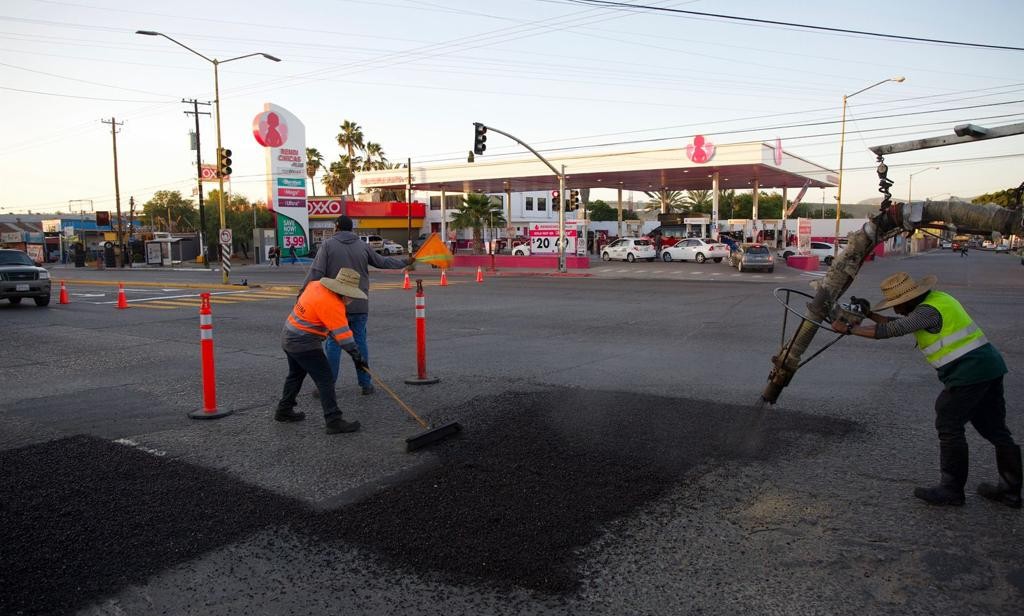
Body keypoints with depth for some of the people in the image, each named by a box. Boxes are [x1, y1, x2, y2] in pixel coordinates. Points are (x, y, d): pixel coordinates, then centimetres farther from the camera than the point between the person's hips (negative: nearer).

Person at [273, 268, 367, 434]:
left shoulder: (316, 285, 2)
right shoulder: (331, 304, -24)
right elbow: (342, 333, -24)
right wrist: (357, 356, -19)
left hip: (289, 336, 10)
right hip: (304, 343, -10)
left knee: (296, 375, 26)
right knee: (325, 380, -7)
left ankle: (284, 410, 40)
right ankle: (333, 421, -8)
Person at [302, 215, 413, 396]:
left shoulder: (328, 245, -2)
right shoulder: (363, 246, 8)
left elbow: (316, 272, -10)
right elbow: (383, 262, 16)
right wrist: (406, 262, 29)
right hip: (360, 305, 3)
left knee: (333, 344, 2)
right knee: (360, 342, 9)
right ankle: (365, 384, 12)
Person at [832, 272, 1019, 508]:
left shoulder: (929, 310, -16)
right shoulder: (936, 299, 15)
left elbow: (892, 330, -18)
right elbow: (900, 325, 20)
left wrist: (849, 329, -13)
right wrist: (871, 315, 14)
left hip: (969, 371, -10)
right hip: (989, 365, 10)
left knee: (949, 427, -1)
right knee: (994, 429, 16)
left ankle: (951, 489, 7)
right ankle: (1011, 489, 25)